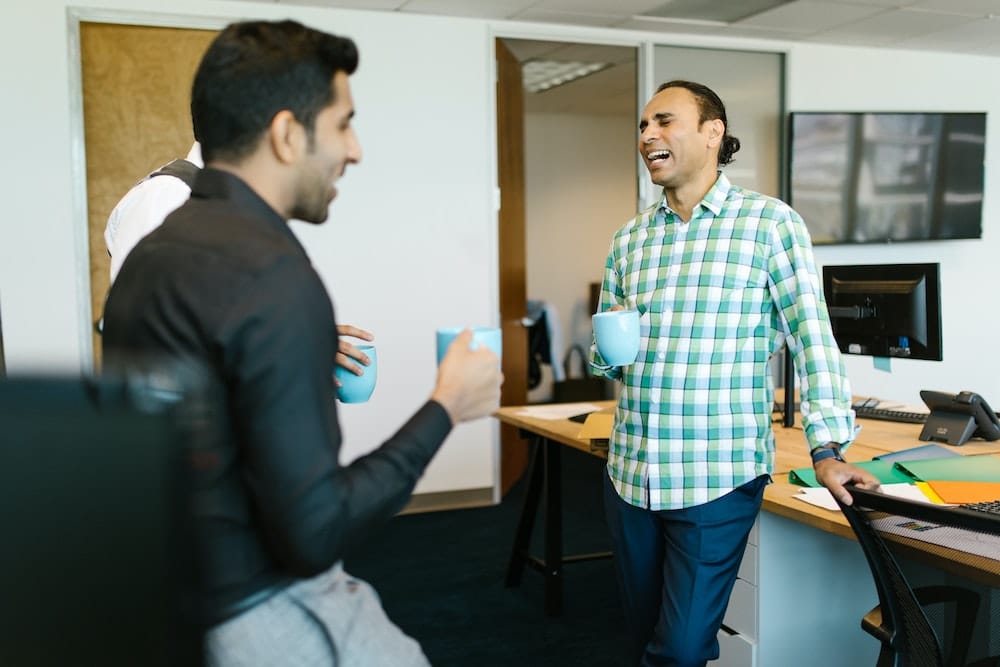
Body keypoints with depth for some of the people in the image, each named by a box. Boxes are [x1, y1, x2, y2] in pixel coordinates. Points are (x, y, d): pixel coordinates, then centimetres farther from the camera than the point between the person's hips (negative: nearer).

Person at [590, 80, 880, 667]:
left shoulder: (769, 223, -4)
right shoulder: (629, 239, 10)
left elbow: (812, 337, -8)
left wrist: (827, 450, -15)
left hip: (718, 478, -5)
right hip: (629, 471, 5)